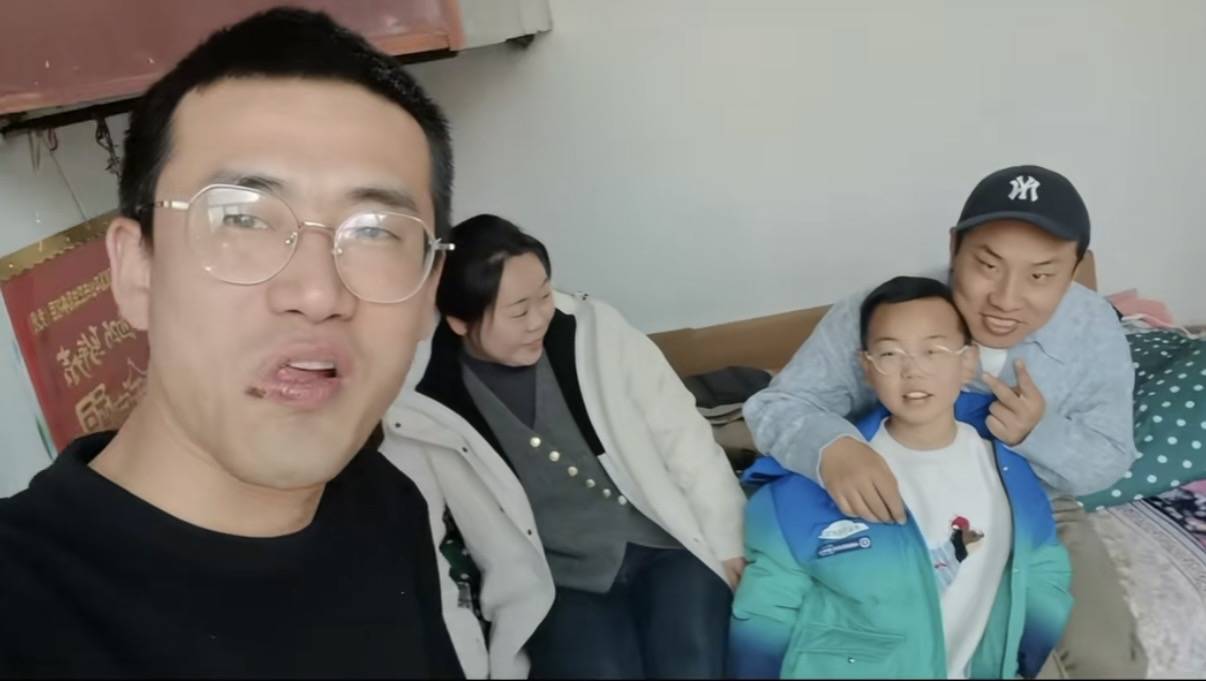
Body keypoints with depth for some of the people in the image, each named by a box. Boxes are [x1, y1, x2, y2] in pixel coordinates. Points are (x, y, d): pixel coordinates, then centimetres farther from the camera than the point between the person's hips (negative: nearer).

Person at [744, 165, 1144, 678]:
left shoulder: (1096, 330, -16)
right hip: (896, 517, -2)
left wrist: (1041, 433, -31)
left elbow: (1110, 462, -6)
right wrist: (832, 448, -49)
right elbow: (777, 404, -24)